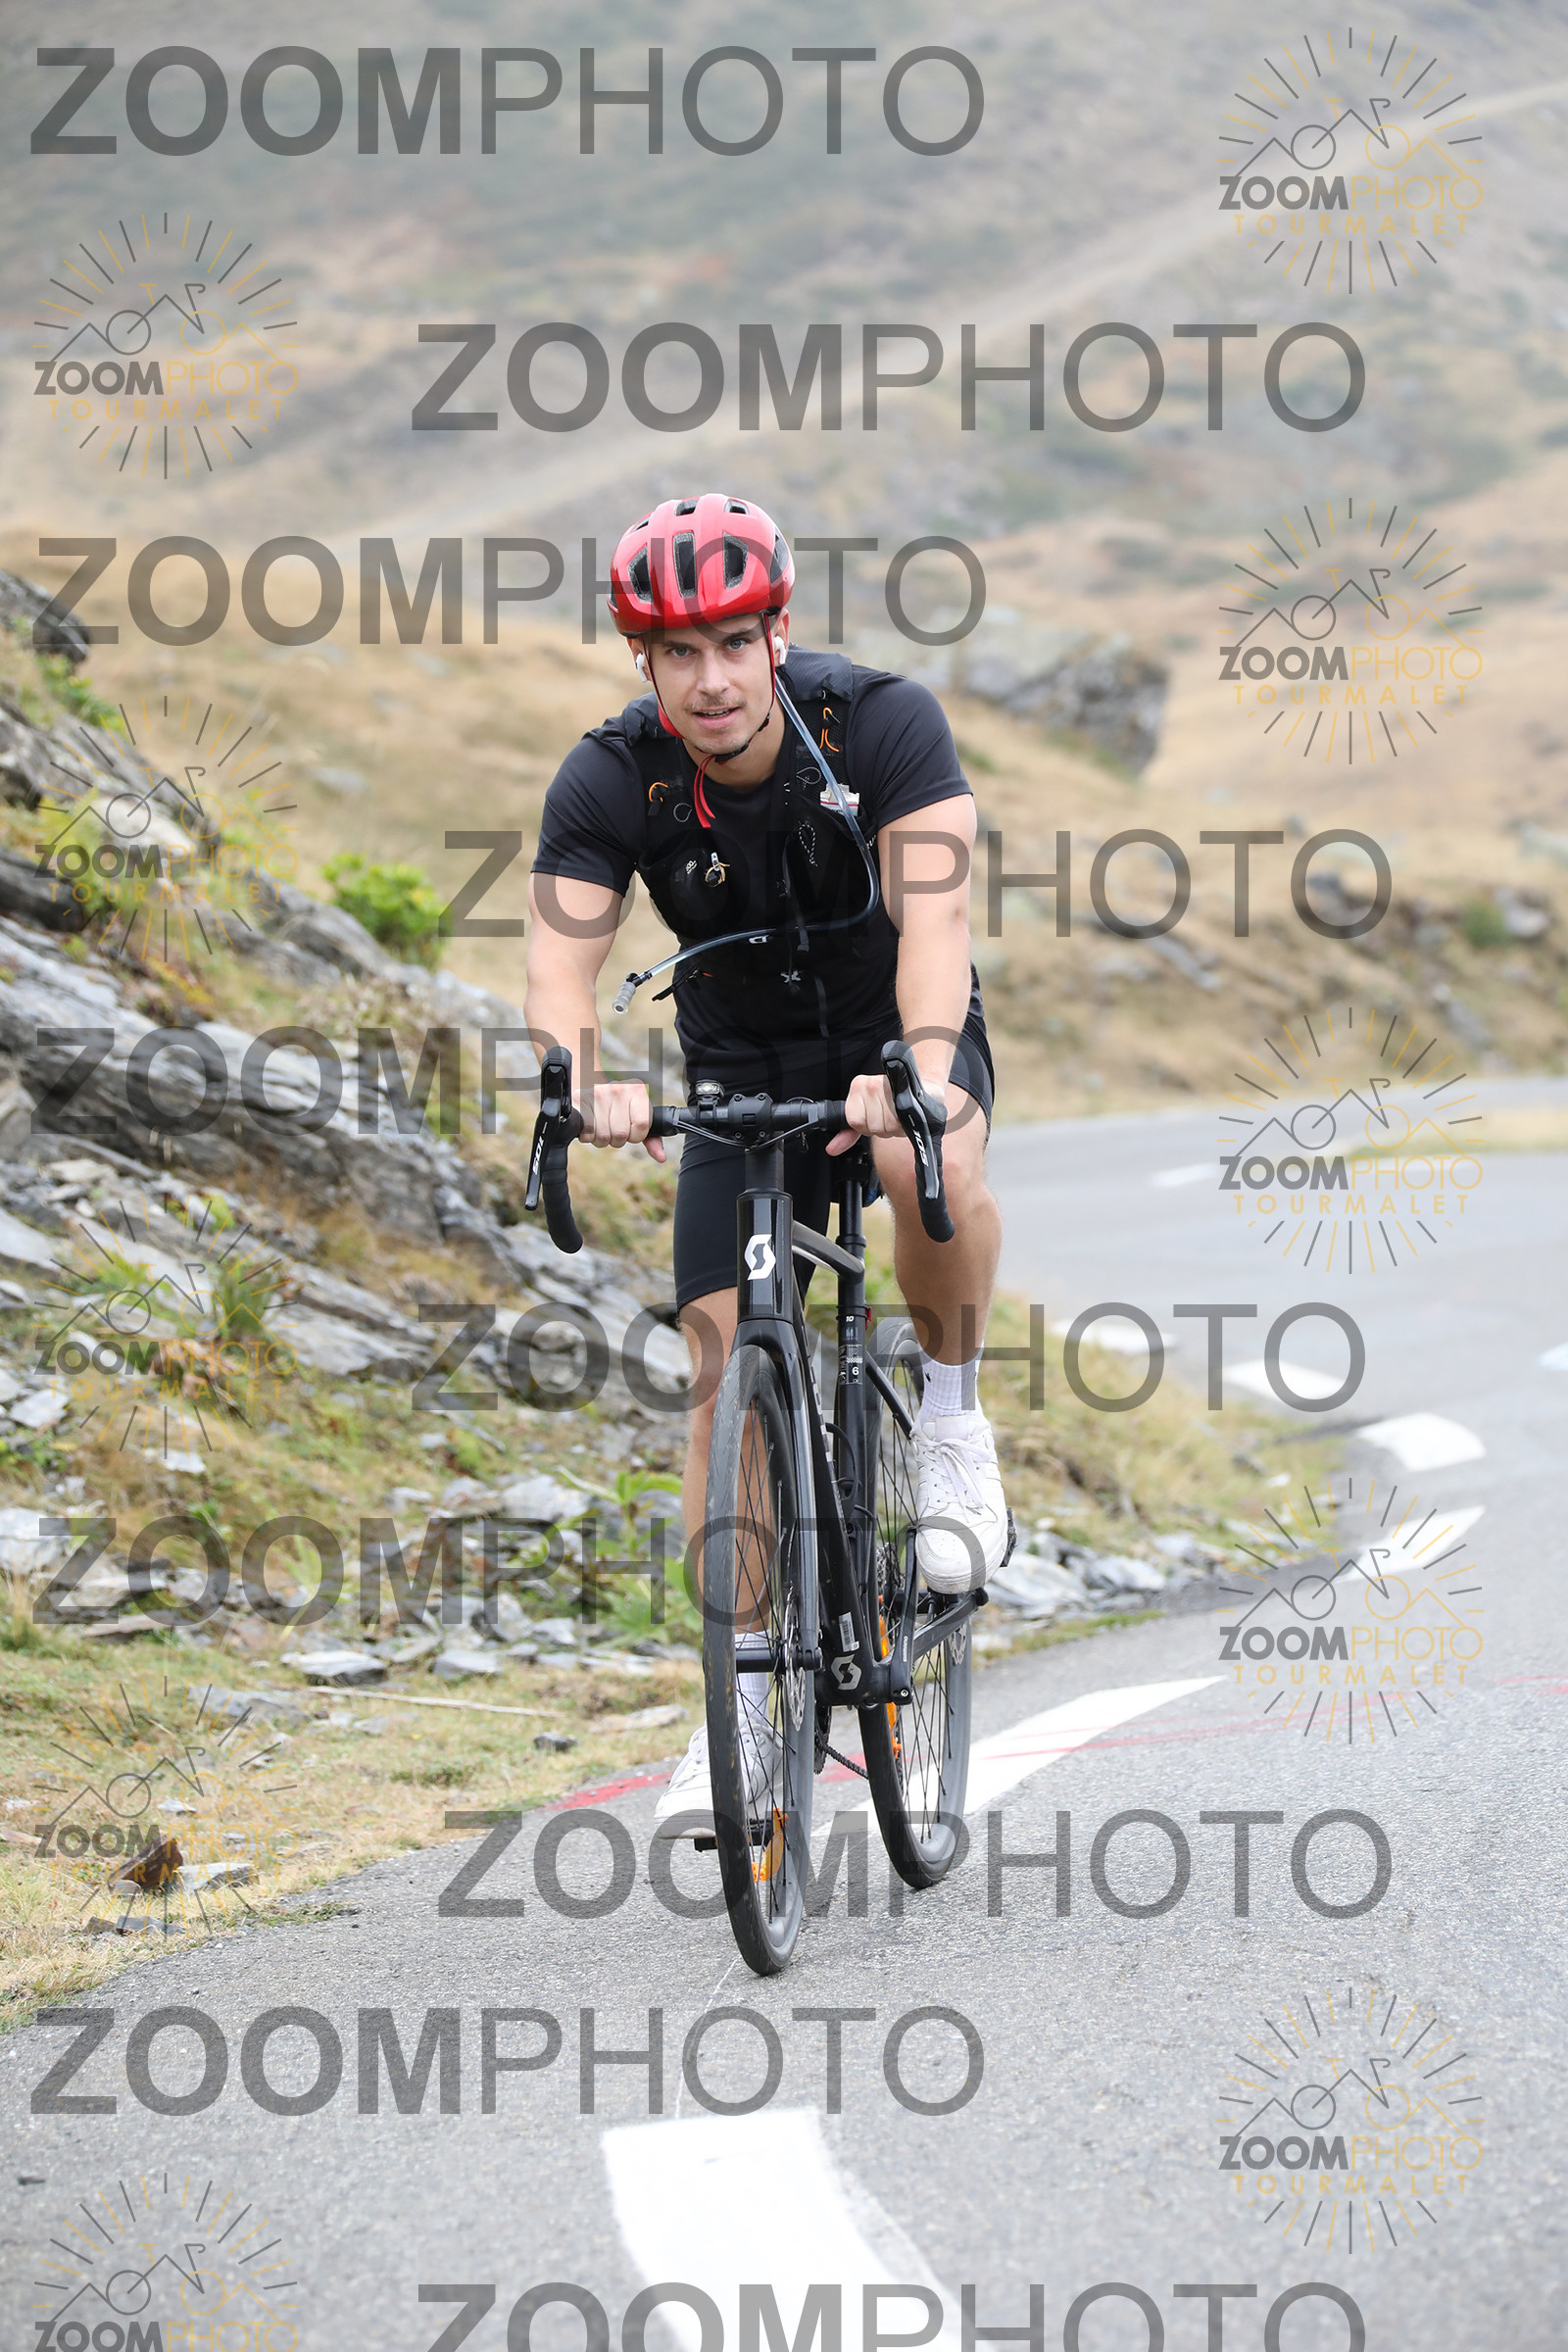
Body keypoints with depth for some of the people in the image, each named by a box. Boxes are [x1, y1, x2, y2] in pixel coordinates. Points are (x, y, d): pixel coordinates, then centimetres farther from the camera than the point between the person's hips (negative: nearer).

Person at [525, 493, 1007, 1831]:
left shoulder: (884, 724, -26)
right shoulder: (609, 784, -20)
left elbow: (934, 918, -37)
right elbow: (560, 969, -28)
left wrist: (919, 1071, -56)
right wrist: (586, 1087, -51)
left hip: (899, 1041, -2)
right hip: (742, 1072, 2)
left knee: (936, 1168, -38)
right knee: (727, 1368, -8)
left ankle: (953, 1421, -11)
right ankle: (746, 1701, 2)